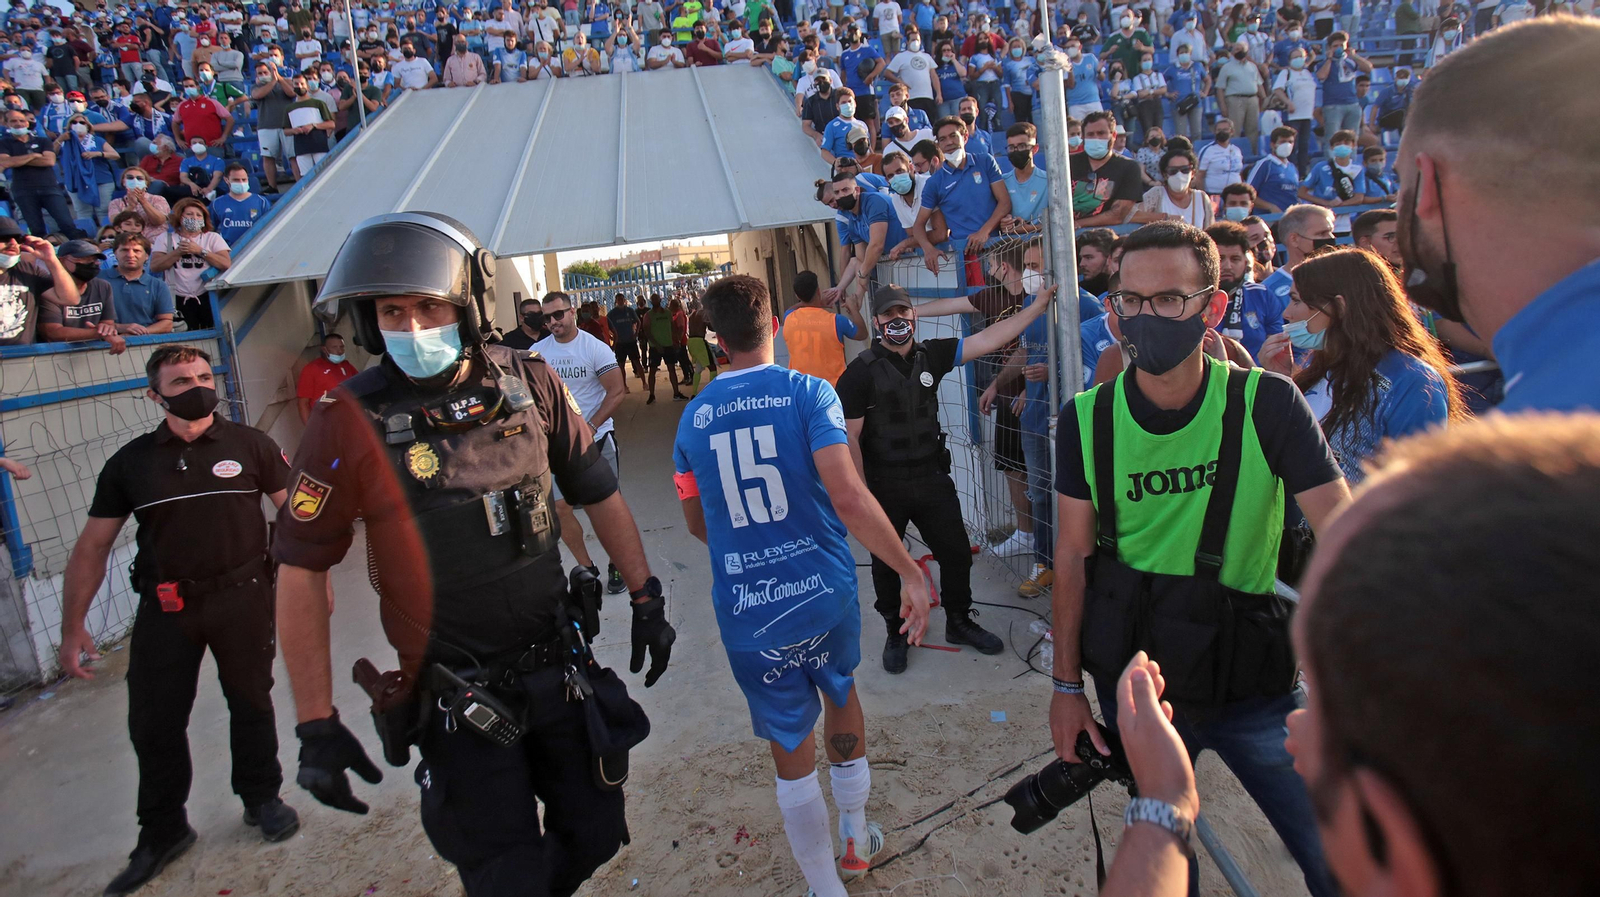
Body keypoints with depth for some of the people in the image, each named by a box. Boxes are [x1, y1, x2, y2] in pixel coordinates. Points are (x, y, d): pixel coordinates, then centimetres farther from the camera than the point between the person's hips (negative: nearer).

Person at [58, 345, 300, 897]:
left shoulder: (249, 445, -2)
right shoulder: (130, 463, 3)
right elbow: (92, 548, 6)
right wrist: (73, 626, 2)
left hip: (242, 597, -2)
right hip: (165, 606, 2)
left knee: (250, 702, 11)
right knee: (153, 721, 7)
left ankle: (262, 799, 32)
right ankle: (162, 832, 26)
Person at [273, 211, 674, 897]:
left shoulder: (528, 383, -5)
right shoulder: (352, 422, -14)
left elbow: (598, 494, 6)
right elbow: (301, 570, -9)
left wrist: (646, 597, 8)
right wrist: (316, 724, -10)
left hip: (559, 665, 4)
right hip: (458, 698, -3)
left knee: (596, 835, 18)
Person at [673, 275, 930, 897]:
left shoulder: (693, 417, 0)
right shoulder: (806, 393, -10)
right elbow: (847, 497, -22)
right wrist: (910, 572, -16)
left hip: (746, 612, 0)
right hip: (824, 592, 0)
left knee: (791, 748, 14)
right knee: (840, 691, 28)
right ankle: (856, 837, 45)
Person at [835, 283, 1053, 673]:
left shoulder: (931, 355, 1)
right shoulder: (861, 371, -13)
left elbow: (986, 341, -1)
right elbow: (849, 437, -14)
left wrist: (1036, 307, -5)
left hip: (932, 477, 4)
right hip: (884, 487, -4)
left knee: (957, 552, 11)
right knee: (886, 564, 12)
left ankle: (959, 621, 35)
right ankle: (896, 634, 33)